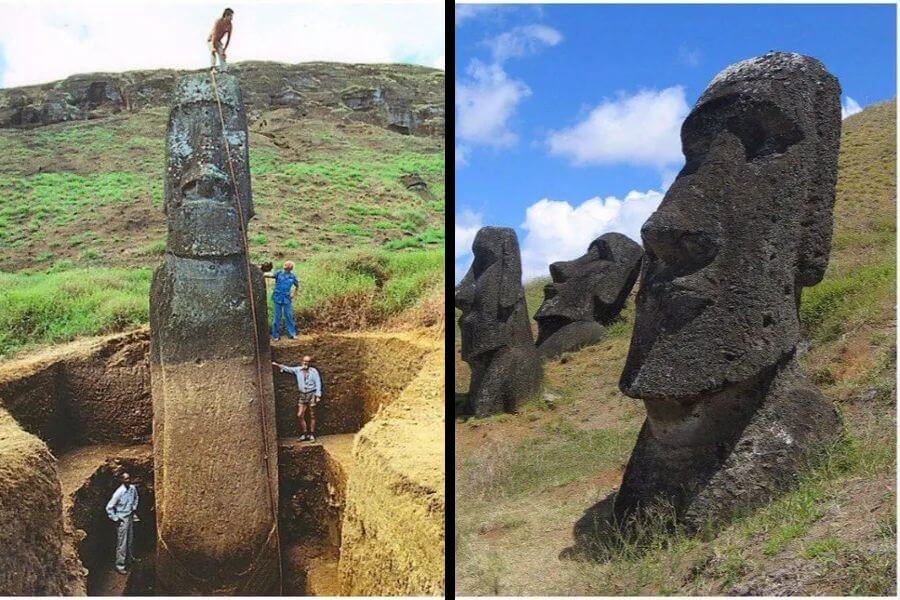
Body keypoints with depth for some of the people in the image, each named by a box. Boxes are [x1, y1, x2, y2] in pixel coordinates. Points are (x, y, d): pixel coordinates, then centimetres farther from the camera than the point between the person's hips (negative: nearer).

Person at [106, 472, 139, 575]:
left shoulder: (133, 488, -5)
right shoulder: (119, 492, -24)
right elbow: (109, 507, -19)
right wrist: (115, 519, -14)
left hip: (130, 517, 7)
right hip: (122, 519, -7)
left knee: (130, 540, 20)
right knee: (122, 543, -2)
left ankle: (130, 558, 39)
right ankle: (120, 565, 6)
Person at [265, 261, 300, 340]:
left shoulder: (292, 276, 4)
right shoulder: (279, 273, -2)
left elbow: (297, 286, 19)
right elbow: (271, 275, -21)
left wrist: (294, 294, 10)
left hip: (287, 299, 1)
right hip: (278, 298, -1)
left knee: (289, 316, 4)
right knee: (277, 316, 3)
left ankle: (292, 334, 14)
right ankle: (276, 335, 10)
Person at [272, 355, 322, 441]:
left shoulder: (313, 371, -3)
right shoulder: (298, 370, 7)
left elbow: (318, 383, -5)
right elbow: (288, 369, 5)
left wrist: (318, 396, -12)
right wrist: (278, 365, -11)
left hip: (312, 394, -4)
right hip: (302, 395, 4)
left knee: (312, 416, 1)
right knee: (300, 415, -2)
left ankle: (312, 435, 8)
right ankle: (304, 434, 10)